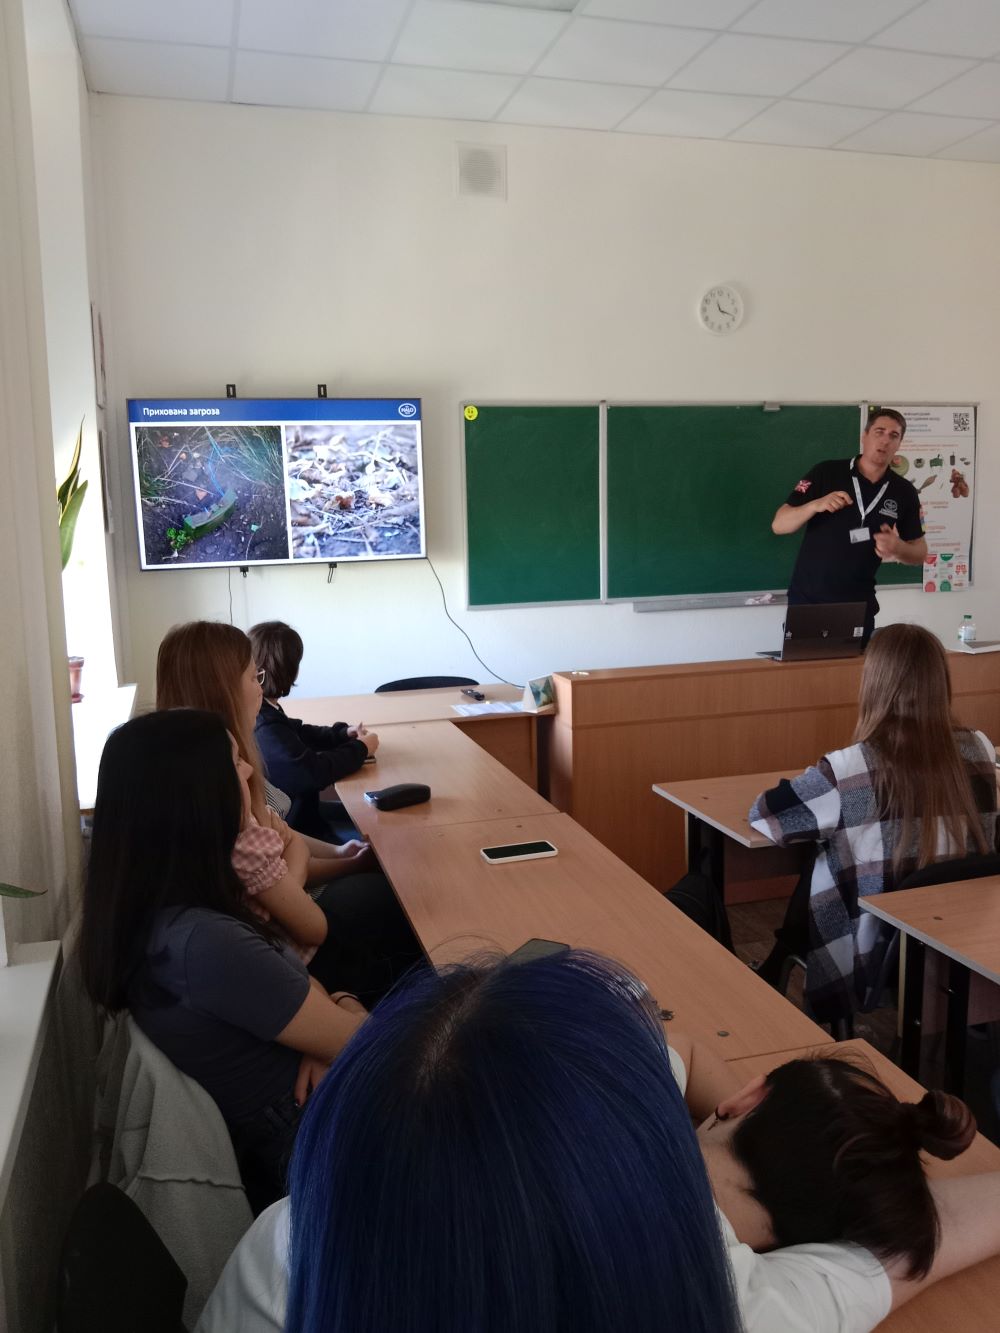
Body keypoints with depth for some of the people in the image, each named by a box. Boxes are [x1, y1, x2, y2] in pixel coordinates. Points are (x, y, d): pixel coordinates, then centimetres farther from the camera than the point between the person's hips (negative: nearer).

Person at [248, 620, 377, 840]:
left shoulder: (263, 712, 1)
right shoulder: (264, 727, -30)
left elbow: (300, 733, 18)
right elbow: (314, 771, -30)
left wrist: (344, 734, 4)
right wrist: (361, 748, -13)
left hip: (295, 810, 10)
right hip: (290, 829, -10)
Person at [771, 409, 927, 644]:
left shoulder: (904, 492, 3)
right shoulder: (826, 472, -5)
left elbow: (919, 553, 9)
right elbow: (778, 525, -7)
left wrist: (898, 548, -13)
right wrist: (816, 505, -24)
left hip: (858, 607, 2)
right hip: (807, 600, -2)